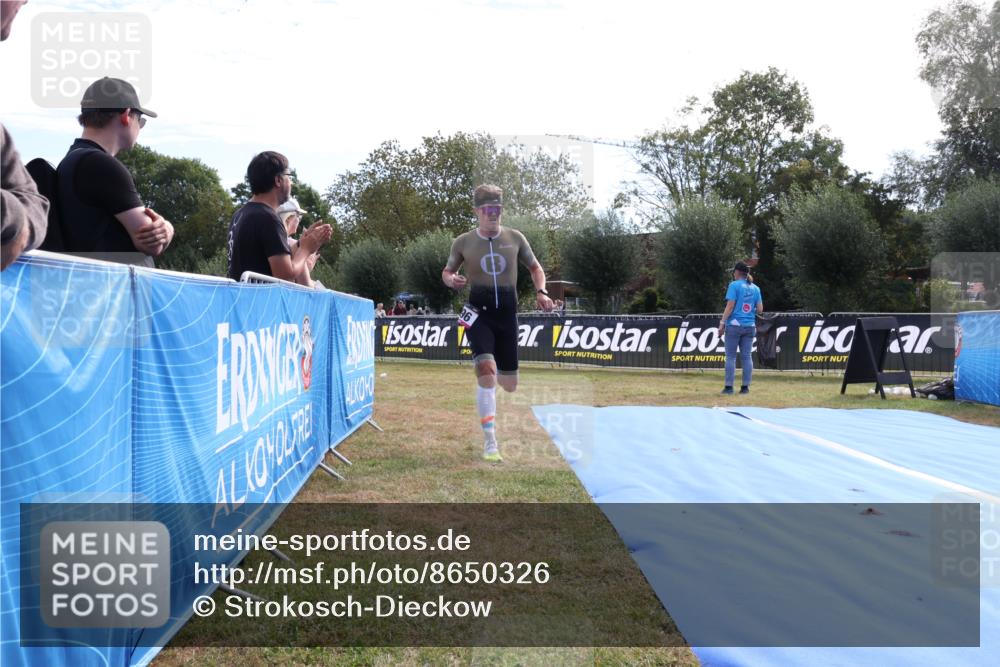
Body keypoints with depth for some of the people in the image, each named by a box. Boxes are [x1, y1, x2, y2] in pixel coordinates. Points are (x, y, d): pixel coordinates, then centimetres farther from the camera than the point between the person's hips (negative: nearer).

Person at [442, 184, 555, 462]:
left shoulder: (515, 238, 1)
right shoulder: (463, 242, -2)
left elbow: (535, 267, 14)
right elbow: (447, 271, 12)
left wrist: (541, 291, -4)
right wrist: (451, 280, -12)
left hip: (507, 314, 2)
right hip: (479, 313, -2)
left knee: (509, 385, 7)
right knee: (487, 372, -23)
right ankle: (490, 442, -15)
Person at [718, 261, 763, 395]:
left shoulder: (734, 285, -4)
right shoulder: (755, 288, 10)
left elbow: (730, 306, -11)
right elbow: (760, 309, 7)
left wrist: (722, 323, -9)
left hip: (734, 325, -4)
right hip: (750, 326, 4)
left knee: (730, 357, -1)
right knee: (747, 356, 6)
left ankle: (729, 387, -3)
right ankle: (745, 387, 5)